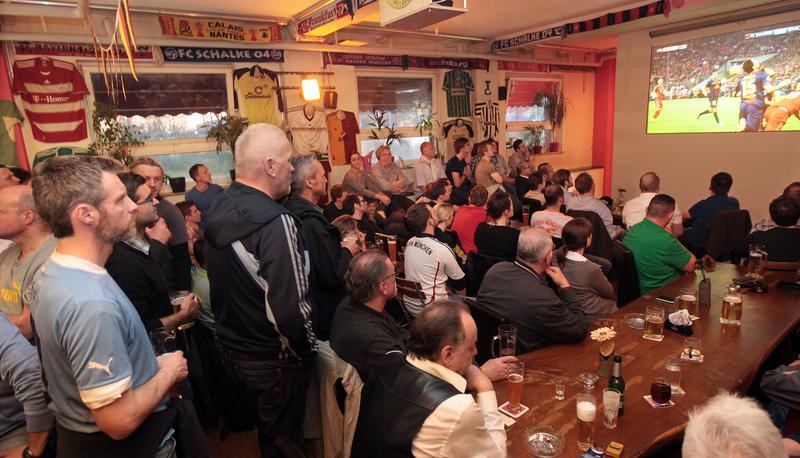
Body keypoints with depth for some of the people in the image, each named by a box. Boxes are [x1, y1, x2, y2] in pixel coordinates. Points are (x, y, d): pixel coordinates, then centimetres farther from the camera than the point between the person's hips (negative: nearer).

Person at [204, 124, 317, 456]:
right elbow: (290, 310, -30)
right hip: (272, 360, -7)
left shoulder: (219, 209, -2)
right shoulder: (275, 223, -28)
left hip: (231, 349, 7)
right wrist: (308, 351, -13)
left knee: (263, 428, 29)